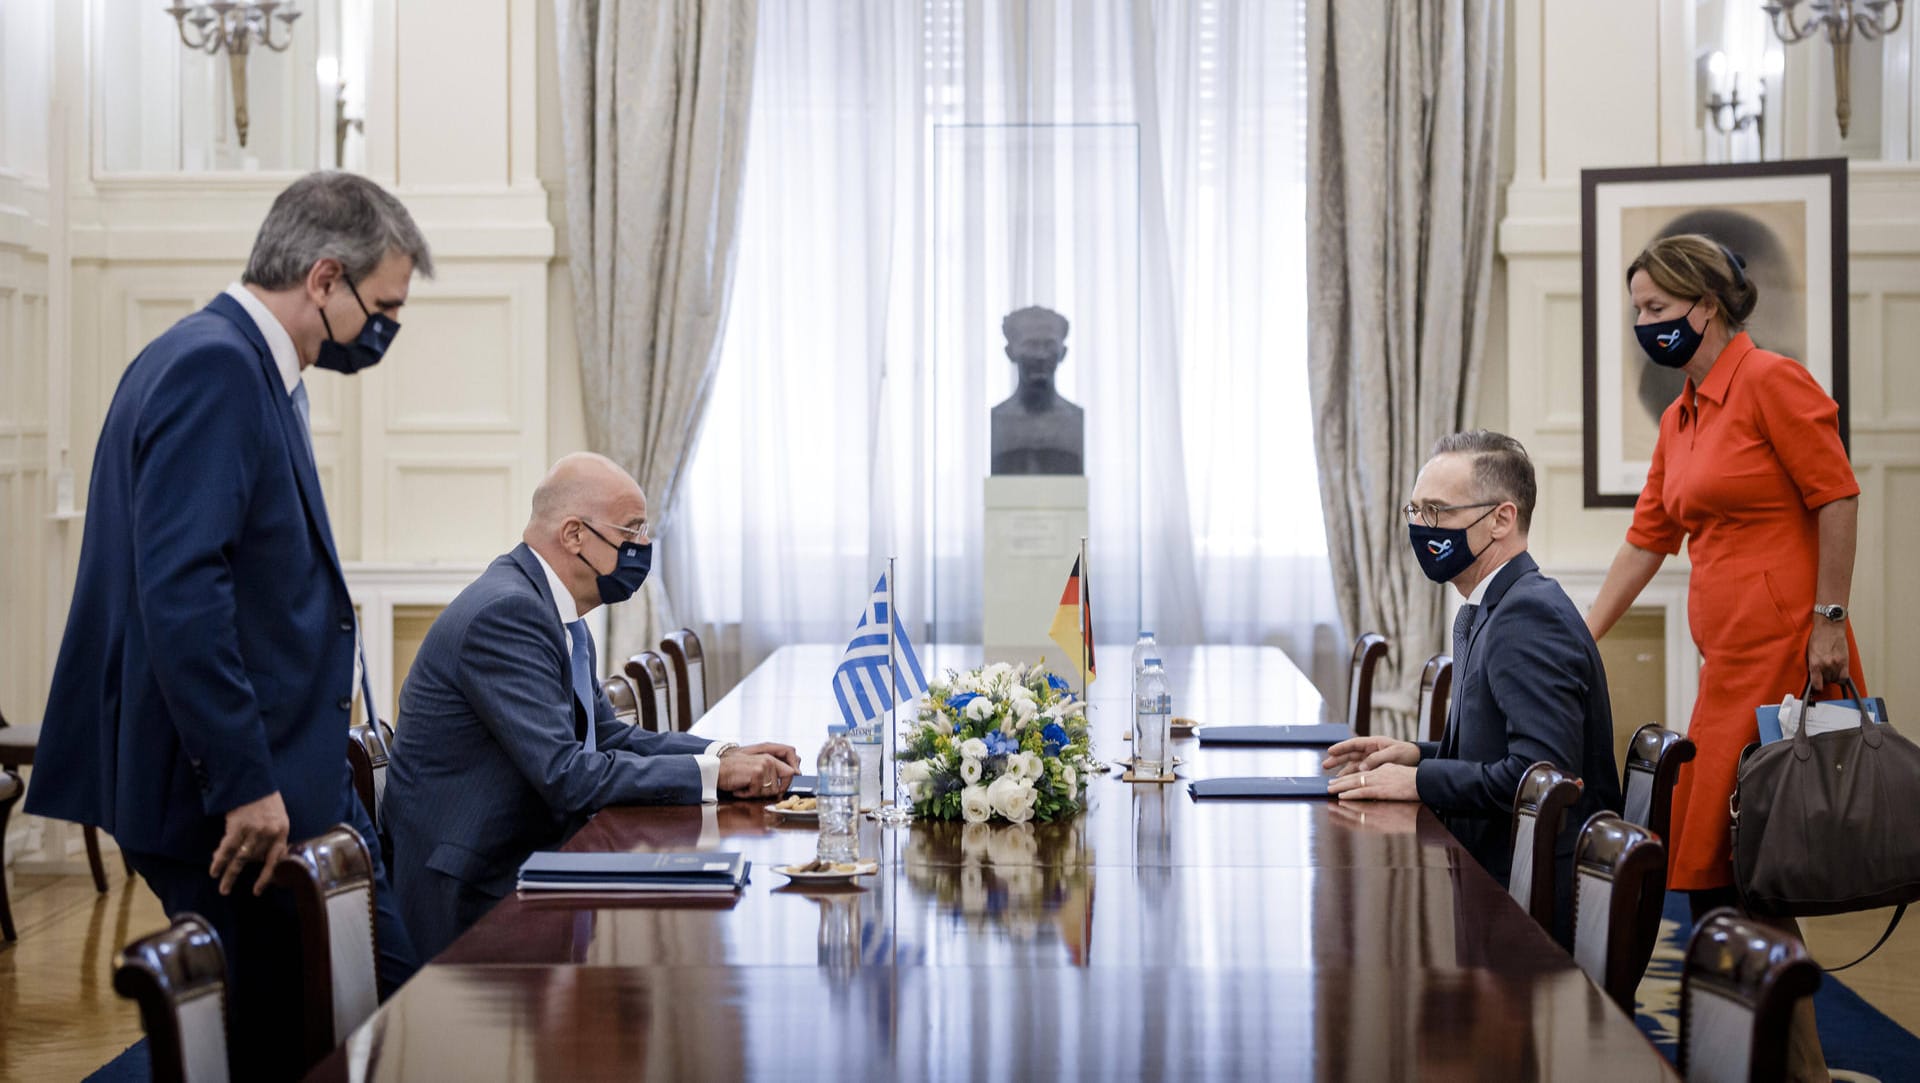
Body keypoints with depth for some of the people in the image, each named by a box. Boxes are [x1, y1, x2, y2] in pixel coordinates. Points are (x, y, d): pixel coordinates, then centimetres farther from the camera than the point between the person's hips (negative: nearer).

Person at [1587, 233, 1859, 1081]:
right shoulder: (1678, 421, 18)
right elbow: (1646, 541, 20)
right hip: (1726, 657, 9)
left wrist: (1828, 621, -14)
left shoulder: (1770, 382, -6)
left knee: (1740, 867, -7)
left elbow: (1837, 500, -10)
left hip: (1780, 648, -8)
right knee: (1714, 861, 7)